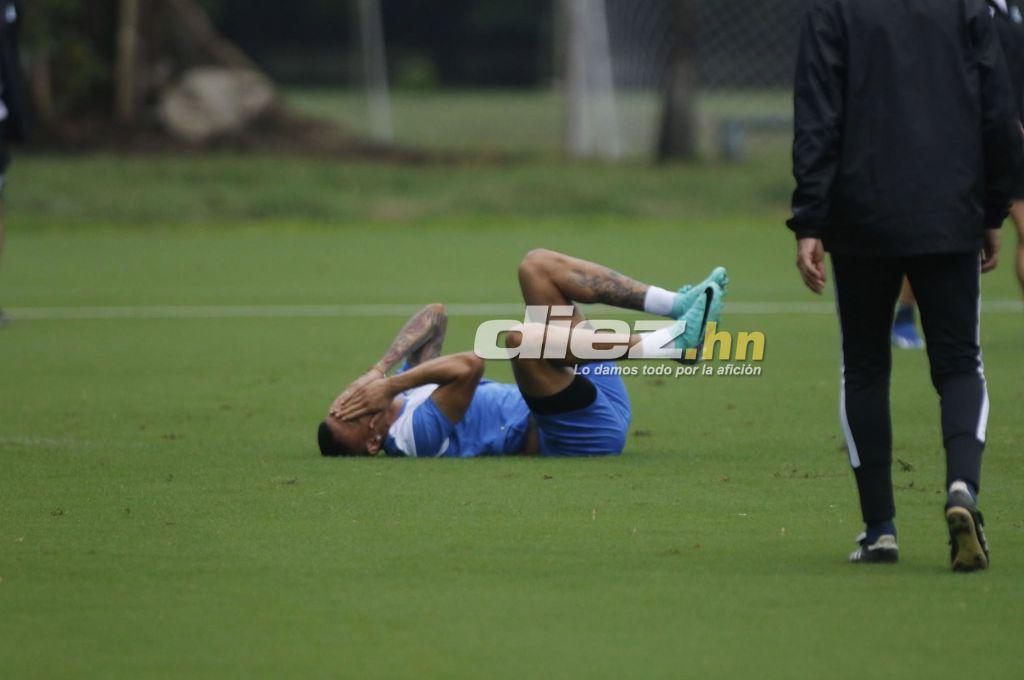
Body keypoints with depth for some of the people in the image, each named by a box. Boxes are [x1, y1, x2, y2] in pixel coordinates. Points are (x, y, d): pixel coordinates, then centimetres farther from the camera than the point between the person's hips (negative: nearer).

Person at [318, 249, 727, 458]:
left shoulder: (405, 399, 8)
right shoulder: (413, 434, -22)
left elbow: (434, 316, 7)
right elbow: (470, 365, -36)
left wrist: (381, 370, -6)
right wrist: (390, 384, -28)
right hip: (587, 431, -10)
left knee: (537, 265, 10)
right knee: (519, 338, -37)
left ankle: (678, 305, -1)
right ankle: (669, 342, -27)